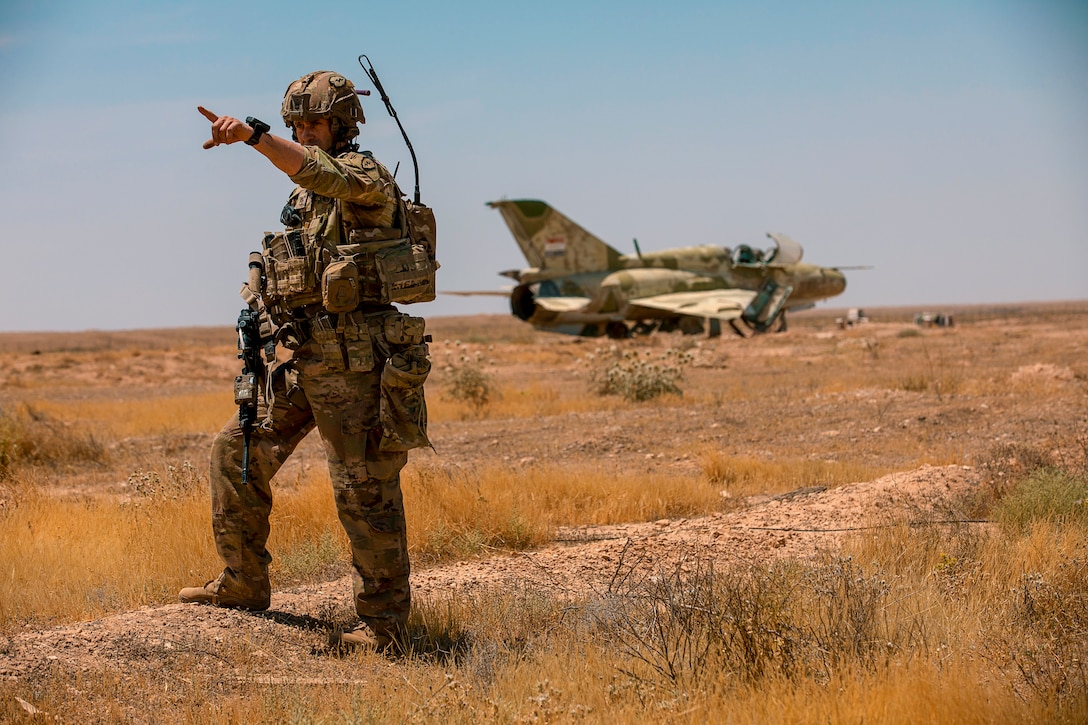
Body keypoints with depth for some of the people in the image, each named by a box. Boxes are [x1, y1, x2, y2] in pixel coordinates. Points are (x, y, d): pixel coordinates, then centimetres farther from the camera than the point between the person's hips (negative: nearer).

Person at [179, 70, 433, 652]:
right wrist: (274, 333, 11)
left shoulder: (365, 175, -8)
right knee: (237, 452, 12)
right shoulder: (305, 194, 19)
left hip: (352, 360, -9)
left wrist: (253, 136, -44)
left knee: (363, 489, -5)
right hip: (295, 358, 9)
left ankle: (384, 619, 4)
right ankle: (243, 584, 25)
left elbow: (325, 174, -32)